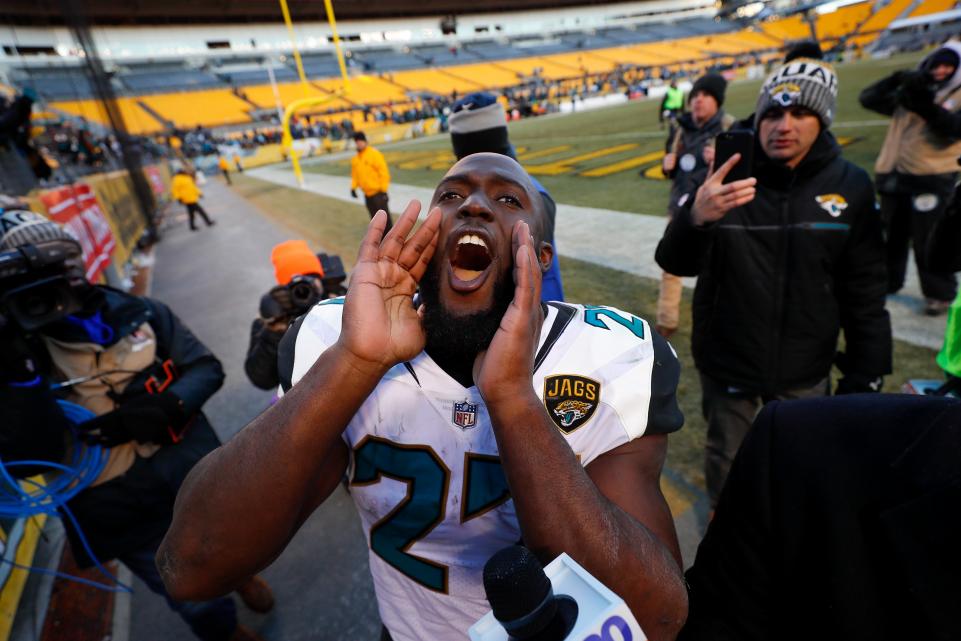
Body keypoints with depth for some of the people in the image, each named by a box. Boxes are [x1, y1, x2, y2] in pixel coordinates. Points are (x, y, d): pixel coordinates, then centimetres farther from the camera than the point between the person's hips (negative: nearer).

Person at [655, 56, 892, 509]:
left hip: (804, 370, 1)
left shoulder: (849, 186, -5)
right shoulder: (724, 180, -10)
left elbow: (864, 289, 0)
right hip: (726, 363, -1)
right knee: (725, 456, 19)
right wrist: (695, 218, -40)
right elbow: (675, 265, -19)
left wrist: (866, 371, 1)